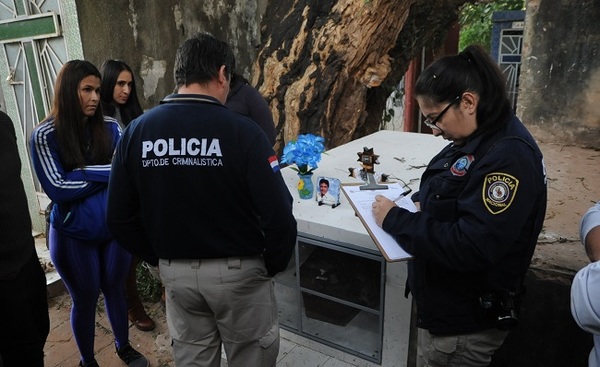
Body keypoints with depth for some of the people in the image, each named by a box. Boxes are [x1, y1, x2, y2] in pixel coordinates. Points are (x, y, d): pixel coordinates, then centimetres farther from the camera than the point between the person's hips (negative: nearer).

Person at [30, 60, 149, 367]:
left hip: (114, 228, 3)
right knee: (85, 299, 15)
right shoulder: (45, 135, -10)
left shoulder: (110, 127, -3)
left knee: (115, 289, 20)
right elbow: (58, 189, -17)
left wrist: (82, 174, -20)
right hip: (73, 235, -2)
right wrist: (108, 172, -15)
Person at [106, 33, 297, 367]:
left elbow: (120, 218, 0)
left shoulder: (136, 131, -5)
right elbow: (278, 216, -21)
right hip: (237, 271, -4)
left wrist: (160, 258, 13)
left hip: (175, 273, 5)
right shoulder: (241, 130, -19)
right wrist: (273, 266, -2)